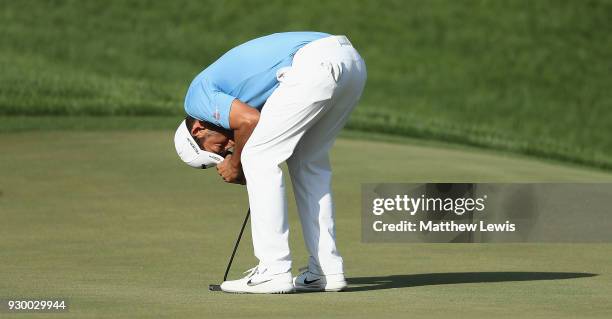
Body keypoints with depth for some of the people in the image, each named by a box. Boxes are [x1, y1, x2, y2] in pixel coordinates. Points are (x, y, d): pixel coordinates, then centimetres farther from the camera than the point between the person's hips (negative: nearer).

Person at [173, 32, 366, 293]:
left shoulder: (198, 97, 11)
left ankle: (274, 272, 1)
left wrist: (235, 165, 10)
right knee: (309, 162, 22)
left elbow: (250, 120, -5)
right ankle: (327, 270, 21)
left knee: (257, 158, 2)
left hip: (315, 66, -9)